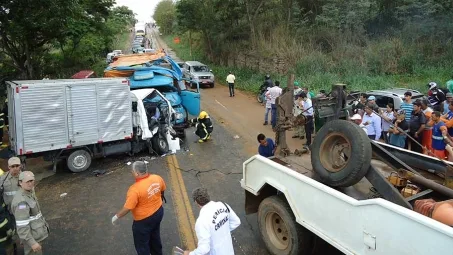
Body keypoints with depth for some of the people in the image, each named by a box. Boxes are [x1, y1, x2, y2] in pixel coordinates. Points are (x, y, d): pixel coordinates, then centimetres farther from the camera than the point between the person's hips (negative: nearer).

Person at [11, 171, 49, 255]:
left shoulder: (29, 193, 2)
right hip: (32, 236, -9)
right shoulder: (22, 201, -28)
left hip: (36, 233, 9)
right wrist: (32, 242, -28)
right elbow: (22, 225, -29)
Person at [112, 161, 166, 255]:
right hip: (158, 212, 7)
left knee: (141, 244, 17)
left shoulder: (135, 189, -32)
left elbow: (127, 208, -24)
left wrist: (116, 216, -6)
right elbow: (162, 190, 6)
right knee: (155, 237, 31)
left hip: (144, 220, -7)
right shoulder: (157, 178, -13)